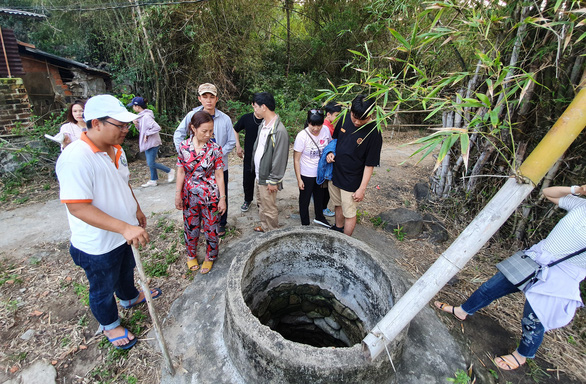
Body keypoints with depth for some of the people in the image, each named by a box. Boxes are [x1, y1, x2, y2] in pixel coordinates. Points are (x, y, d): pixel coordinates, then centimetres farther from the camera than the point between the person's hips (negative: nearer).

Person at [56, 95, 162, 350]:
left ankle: (129, 297, 60)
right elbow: (77, 207, -33)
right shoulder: (76, 158, -30)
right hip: (98, 244, -7)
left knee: (126, 270, 32)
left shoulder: (115, 149, -2)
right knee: (103, 288, 19)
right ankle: (110, 325, 44)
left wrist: (137, 210, 18)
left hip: (124, 233, 8)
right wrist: (124, 228, -40)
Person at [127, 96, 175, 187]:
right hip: (147, 143, 10)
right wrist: (137, 124, 0)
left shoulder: (146, 116, -20)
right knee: (150, 163, 14)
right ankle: (153, 180, 24)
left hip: (152, 143, -10)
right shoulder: (141, 116, 11)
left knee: (151, 163, -8)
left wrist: (147, 134, -20)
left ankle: (170, 171, 8)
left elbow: (157, 127, -29)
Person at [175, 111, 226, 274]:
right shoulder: (184, 146, -6)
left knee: (211, 229, 10)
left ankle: (210, 257, 33)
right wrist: (178, 195, 0)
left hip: (210, 196, -1)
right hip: (190, 196, 2)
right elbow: (181, 172, 0)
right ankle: (191, 255, 42)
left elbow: (219, 175, -7)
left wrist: (222, 198, -7)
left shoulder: (215, 148, -10)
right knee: (191, 228, 17)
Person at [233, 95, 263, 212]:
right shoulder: (246, 118, -2)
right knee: (247, 180, 13)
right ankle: (247, 200, 38)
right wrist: (238, 146, 4)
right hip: (249, 157, 2)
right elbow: (235, 130, 14)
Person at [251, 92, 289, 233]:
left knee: (269, 208, 6)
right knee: (261, 203, 24)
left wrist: (273, 181, -18)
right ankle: (264, 227, 44)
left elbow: (280, 159, -23)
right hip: (259, 174, 9)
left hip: (268, 178, -9)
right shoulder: (263, 124, 6)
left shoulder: (279, 131, -24)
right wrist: (256, 171, 15)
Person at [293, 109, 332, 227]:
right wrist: (299, 179, -17)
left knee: (320, 196, 26)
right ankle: (305, 224, 34)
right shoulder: (302, 136, -24)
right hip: (307, 174, -5)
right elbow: (296, 160, -18)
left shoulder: (325, 130, -11)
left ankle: (319, 217, 52)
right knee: (305, 200, 12)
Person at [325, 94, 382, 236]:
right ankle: (338, 228, 49)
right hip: (334, 174, 6)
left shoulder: (373, 133, -21)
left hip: (352, 181, -5)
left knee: (349, 213, 8)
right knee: (338, 205, 25)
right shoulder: (344, 119, -6)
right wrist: (331, 152, -6)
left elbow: (370, 164, -16)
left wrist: (362, 188, -15)